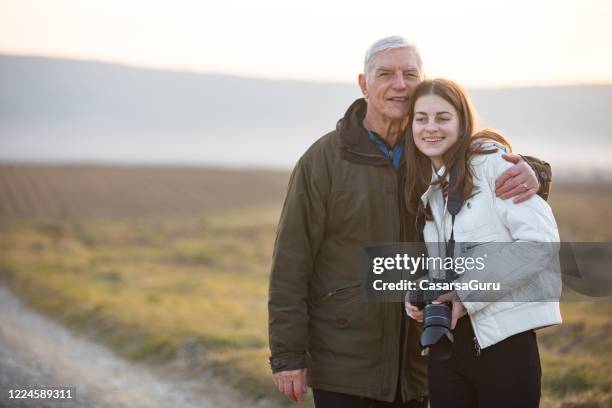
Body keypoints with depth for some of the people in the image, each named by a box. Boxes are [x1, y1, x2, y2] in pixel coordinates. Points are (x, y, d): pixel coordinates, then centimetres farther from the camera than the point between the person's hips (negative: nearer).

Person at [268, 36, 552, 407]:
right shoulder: (324, 159, -8)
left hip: (414, 363, 4)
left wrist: (531, 174, -21)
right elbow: (291, 262, -8)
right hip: (342, 365, -4)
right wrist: (287, 355, -12)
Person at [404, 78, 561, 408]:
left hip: (504, 342, -6)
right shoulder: (426, 189, 13)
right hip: (447, 347, 6)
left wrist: (466, 294, -16)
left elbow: (542, 243, -16)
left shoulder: (492, 162, -7)